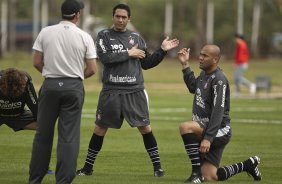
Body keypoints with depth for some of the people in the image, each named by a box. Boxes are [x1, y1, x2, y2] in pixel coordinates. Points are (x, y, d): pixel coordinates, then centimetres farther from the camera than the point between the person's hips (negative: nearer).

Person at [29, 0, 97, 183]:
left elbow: (37, 62, 1)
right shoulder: (84, 37, -2)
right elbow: (92, 69, -2)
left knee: (43, 134, 10)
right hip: (74, 86, -1)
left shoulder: (45, 32, 1)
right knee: (69, 136, 2)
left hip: (50, 85, 1)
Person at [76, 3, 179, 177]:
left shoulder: (136, 37, 10)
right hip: (111, 91, -1)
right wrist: (129, 53, -11)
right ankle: (88, 167, 15)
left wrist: (162, 51, 5)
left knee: (145, 128, -2)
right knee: (100, 129, 4)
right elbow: (105, 58, -14)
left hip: (135, 92, 1)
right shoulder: (104, 36, 2)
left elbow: (147, 63, 15)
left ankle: (157, 166, 5)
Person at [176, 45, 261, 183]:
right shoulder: (204, 74, 9)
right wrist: (185, 65, 22)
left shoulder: (219, 80, -18)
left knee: (185, 127, -33)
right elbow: (193, 88, 31)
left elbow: (218, 112, -25)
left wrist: (208, 138, -33)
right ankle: (248, 165, 25)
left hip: (219, 131, -9)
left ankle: (197, 173, -27)